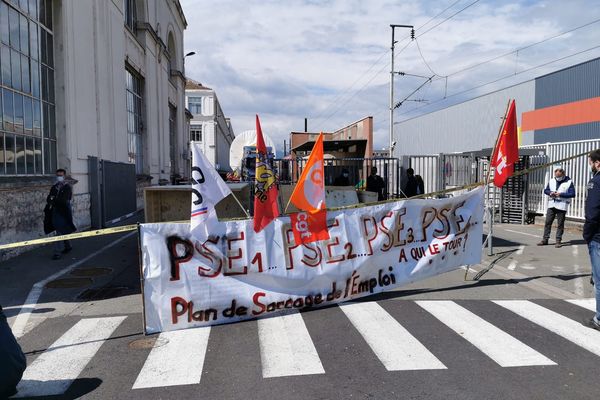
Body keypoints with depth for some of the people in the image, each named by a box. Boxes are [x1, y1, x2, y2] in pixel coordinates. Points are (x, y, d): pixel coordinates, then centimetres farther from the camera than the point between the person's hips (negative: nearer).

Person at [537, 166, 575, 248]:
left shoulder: (569, 182, -3)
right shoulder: (551, 181, 11)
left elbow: (572, 194, -8)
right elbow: (545, 190, 15)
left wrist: (561, 194, -17)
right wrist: (550, 193, -7)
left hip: (562, 206, -4)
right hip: (551, 205, 4)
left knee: (560, 224, 1)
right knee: (547, 222, 3)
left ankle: (558, 241, 9)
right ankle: (545, 239, 10)